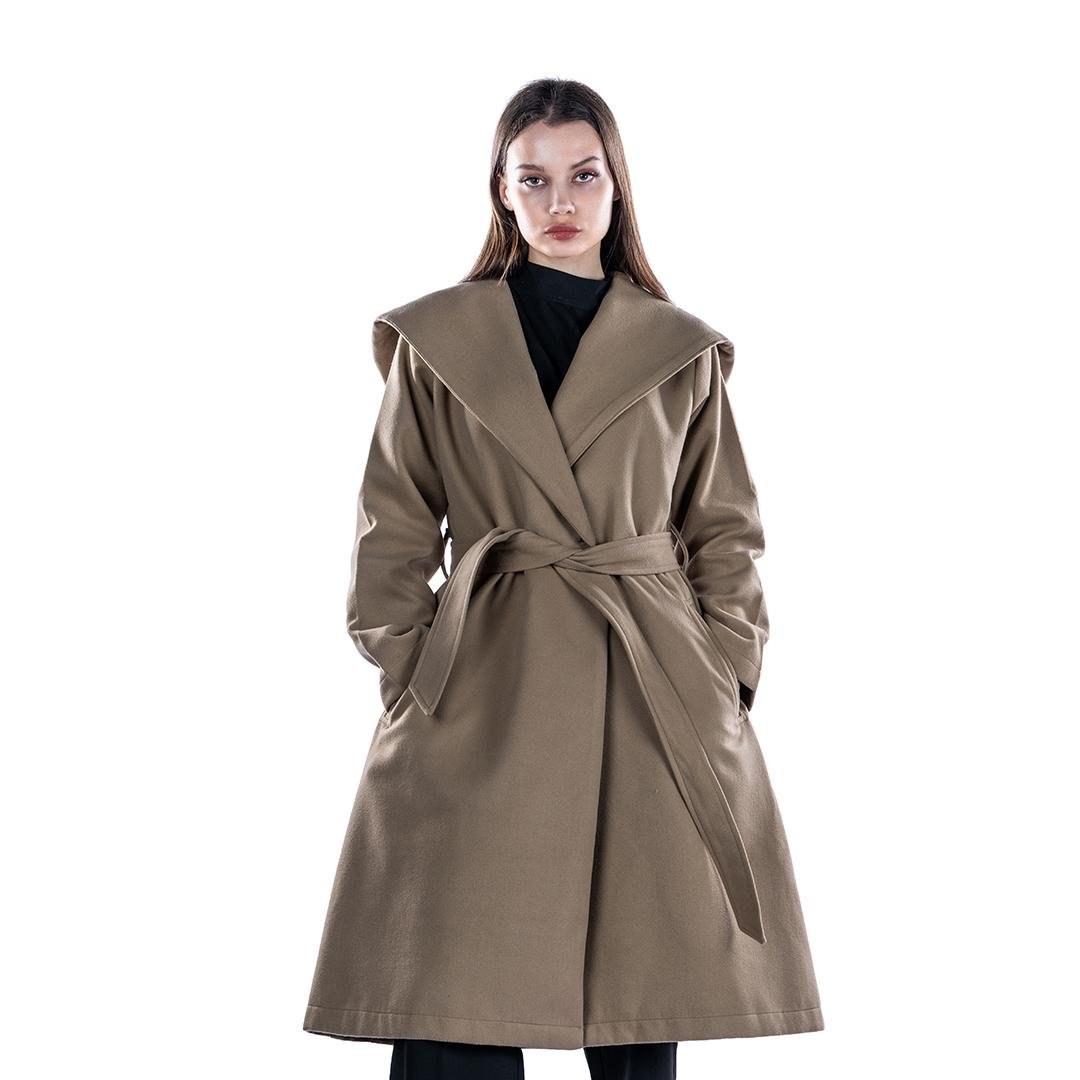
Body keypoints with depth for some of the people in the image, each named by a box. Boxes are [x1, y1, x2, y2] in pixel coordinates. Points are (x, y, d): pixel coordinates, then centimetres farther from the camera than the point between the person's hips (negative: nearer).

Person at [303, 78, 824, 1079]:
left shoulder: (682, 351, 10)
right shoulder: (435, 340, 8)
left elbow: (725, 532, 12)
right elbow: (394, 530, 7)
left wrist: (726, 676, 1)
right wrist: (407, 674, -3)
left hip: (659, 698, 1)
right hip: (482, 696, -1)